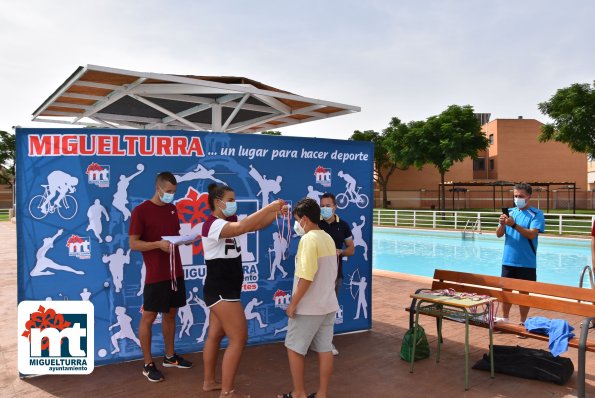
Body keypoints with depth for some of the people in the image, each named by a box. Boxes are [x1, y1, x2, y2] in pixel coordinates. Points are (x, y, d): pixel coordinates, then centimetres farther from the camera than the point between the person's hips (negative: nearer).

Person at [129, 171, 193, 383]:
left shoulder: (172, 209, 11)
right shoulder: (140, 211, -10)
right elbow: (133, 243, -11)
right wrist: (158, 244, -24)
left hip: (175, 272, 7)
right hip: (155, 276, -7)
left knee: (170, 313, 16)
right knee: (148, 317, 3)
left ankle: (170, 356, 30)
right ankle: (148, 364, 14)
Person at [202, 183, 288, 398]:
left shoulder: (230, 221, 9)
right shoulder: (212, 224, -20)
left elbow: (256, 226, 4)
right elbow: (242, 228, -38)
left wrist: (276, 212, -13)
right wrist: (269, 207, -34)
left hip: (224, 290, 9)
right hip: (220, 290, -9)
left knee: (215, 335, 17)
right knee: (239, 338, -6)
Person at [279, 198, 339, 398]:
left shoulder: (308, 239, -18)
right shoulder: (328, 239, 8)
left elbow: (306, 277, -24)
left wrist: (293, 304, -16)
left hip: (309, 306, -8)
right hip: (328, 304, 8)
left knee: (294, 348, 8)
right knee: (324, 349, 12)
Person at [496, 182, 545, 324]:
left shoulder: (536, 214, -4)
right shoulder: (510, 212, 7)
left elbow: (532, 234, -17)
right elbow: (499, 234, 3)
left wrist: (514, 225, -28)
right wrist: (502, 224, -17)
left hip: (527, 263, -3)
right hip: (508, 261, 4)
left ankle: (523, 323, 20)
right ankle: (504, 319, 25)